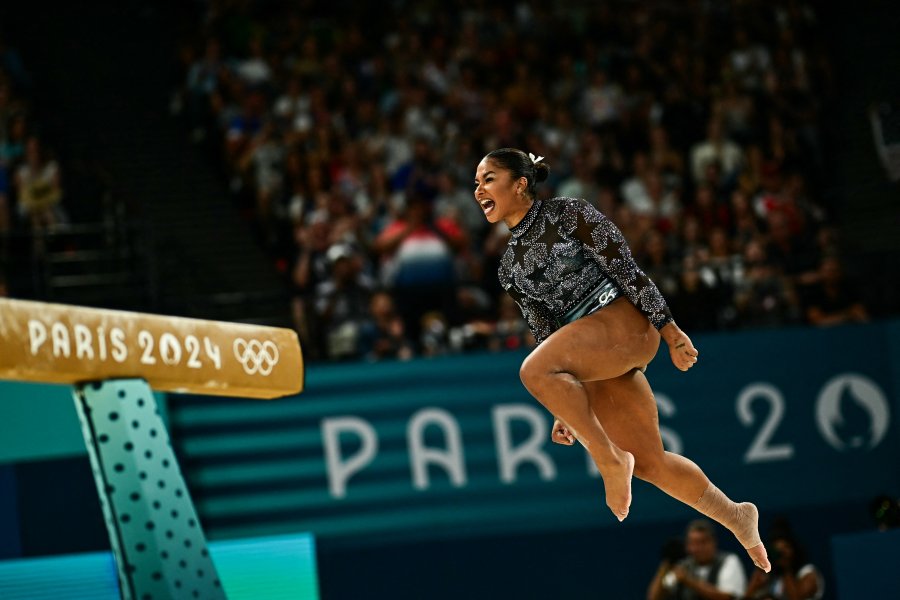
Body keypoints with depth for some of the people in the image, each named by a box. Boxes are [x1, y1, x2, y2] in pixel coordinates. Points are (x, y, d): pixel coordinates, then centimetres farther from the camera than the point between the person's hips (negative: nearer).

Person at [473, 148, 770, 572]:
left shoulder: (565, 214, -1)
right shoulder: (509, 266, 17)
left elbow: (625, 268, -5)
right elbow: (544, 331, 20)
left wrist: (669, 328, -10)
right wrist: (565, 410, 17)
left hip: (624, 323, -7)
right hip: (591, 360, 7)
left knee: (534, 371, -31)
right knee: (650, 465, 6)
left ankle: (610, 459, -21)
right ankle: (735, 516, 23)